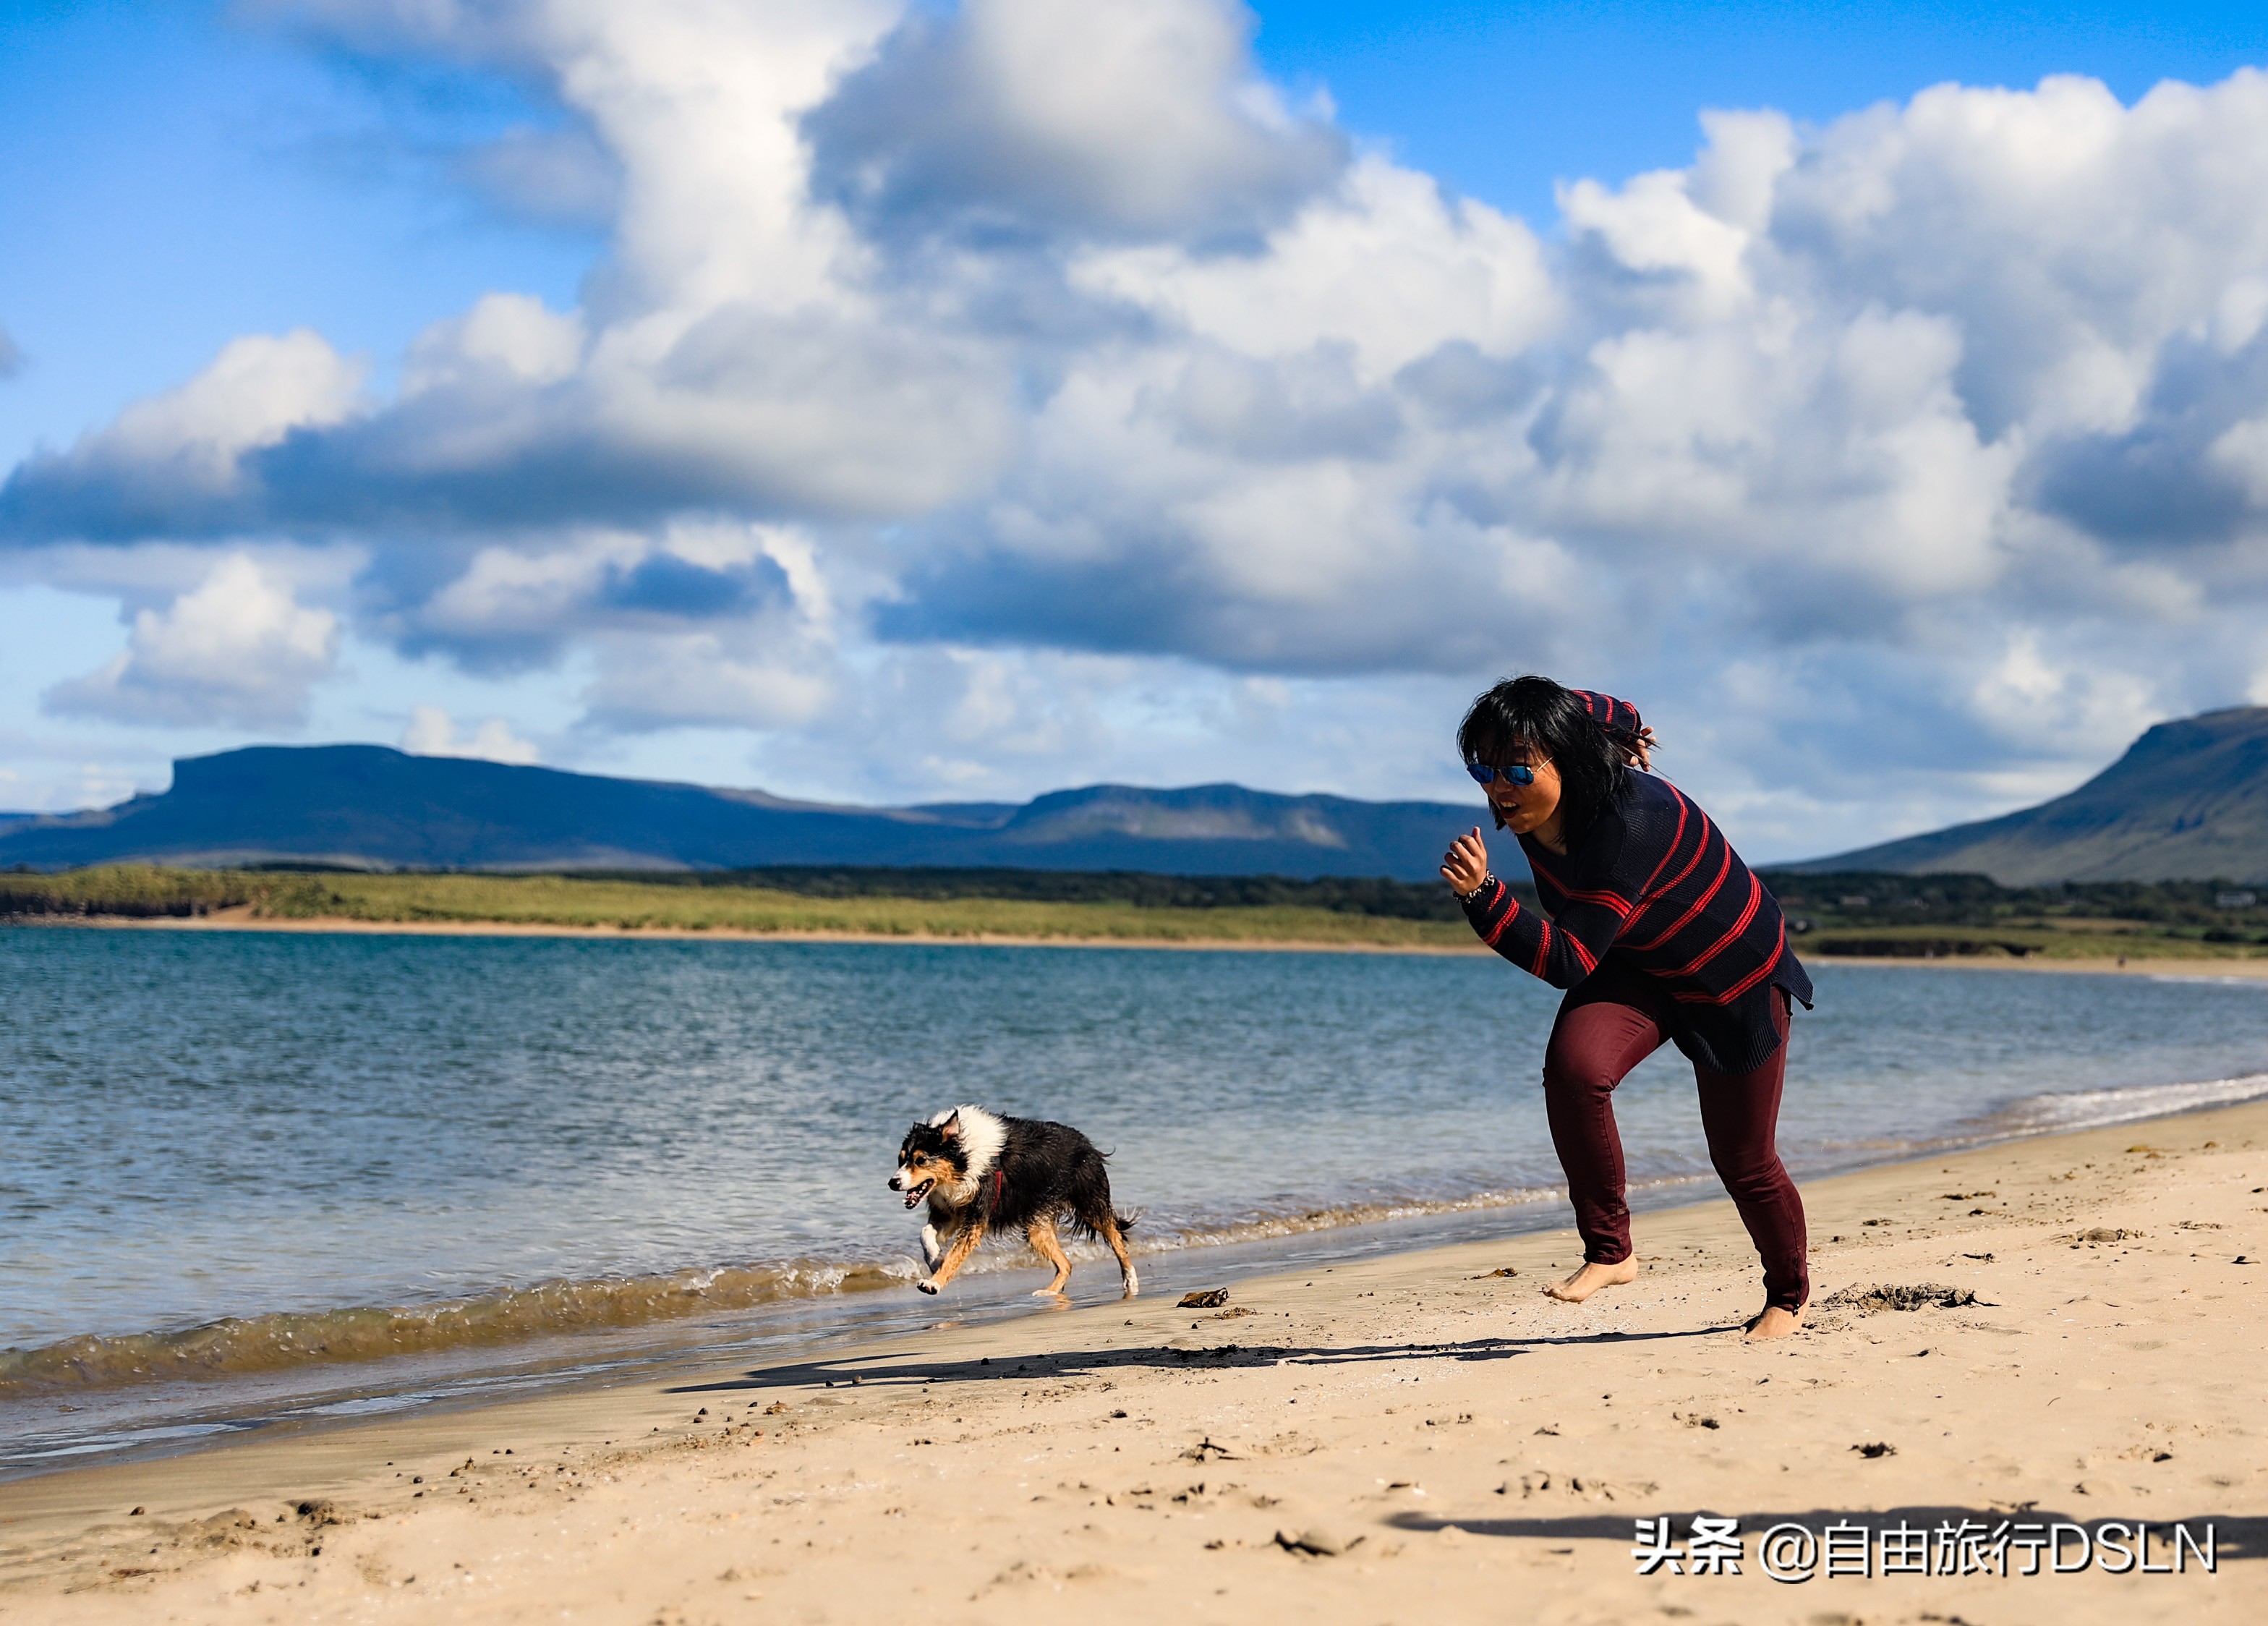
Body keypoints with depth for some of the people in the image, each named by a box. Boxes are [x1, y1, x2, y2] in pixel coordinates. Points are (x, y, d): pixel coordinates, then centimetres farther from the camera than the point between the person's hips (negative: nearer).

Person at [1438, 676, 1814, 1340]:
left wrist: (1482, 895, -54)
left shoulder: (1629, 822, -41)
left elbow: (1569, 961, -45)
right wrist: (1621, 729, 20)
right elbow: (1588, 708, 2)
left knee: (1743, 1161, 7)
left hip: (1736, 975, -6)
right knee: (1573, 1065, -27)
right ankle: (1609, 1250, -14)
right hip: (1634, 967, 6)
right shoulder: (1527, 807, -19)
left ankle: (1789, 1292, 37)